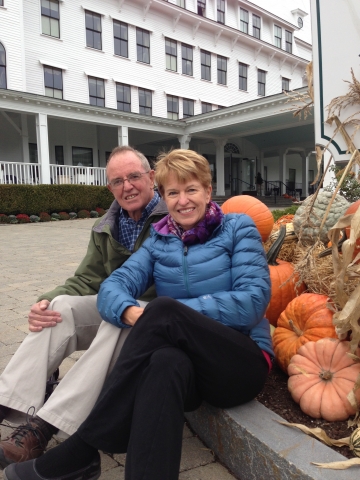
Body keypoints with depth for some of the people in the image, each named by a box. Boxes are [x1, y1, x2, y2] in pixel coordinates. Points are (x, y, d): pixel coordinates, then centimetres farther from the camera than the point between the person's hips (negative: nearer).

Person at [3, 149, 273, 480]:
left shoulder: (238, 229, 2)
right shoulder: (159, 240, 11)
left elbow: (254, 300, -12)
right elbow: (113, 287, -1)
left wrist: (163, 313, -17)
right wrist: (131, 312, -27)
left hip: (244, 361, -1)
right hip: (188, 359, 2)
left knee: (163, 311, -31)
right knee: (166, 362, -37)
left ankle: (80, 451, -22)